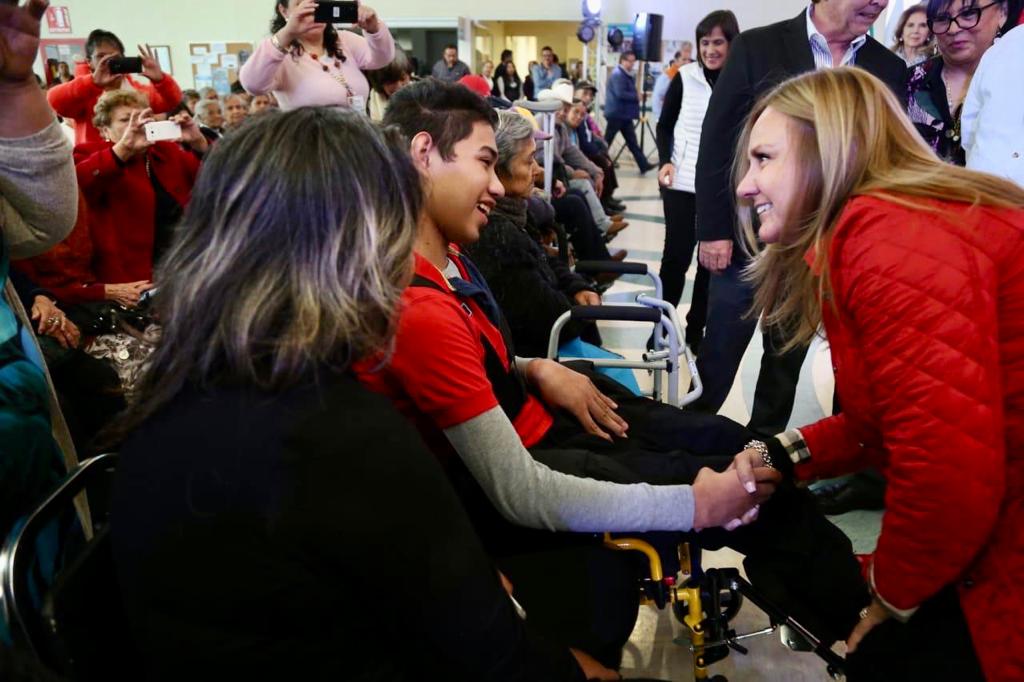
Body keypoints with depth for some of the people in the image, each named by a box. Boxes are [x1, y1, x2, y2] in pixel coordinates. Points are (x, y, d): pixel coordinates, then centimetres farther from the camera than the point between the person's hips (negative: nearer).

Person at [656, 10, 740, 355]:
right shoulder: (685, 77, -1)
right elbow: (665, 125, 6)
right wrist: (665, 161, -9)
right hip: (681, 183, -1)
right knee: (676, 255, 3)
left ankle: (696, 327, 22)